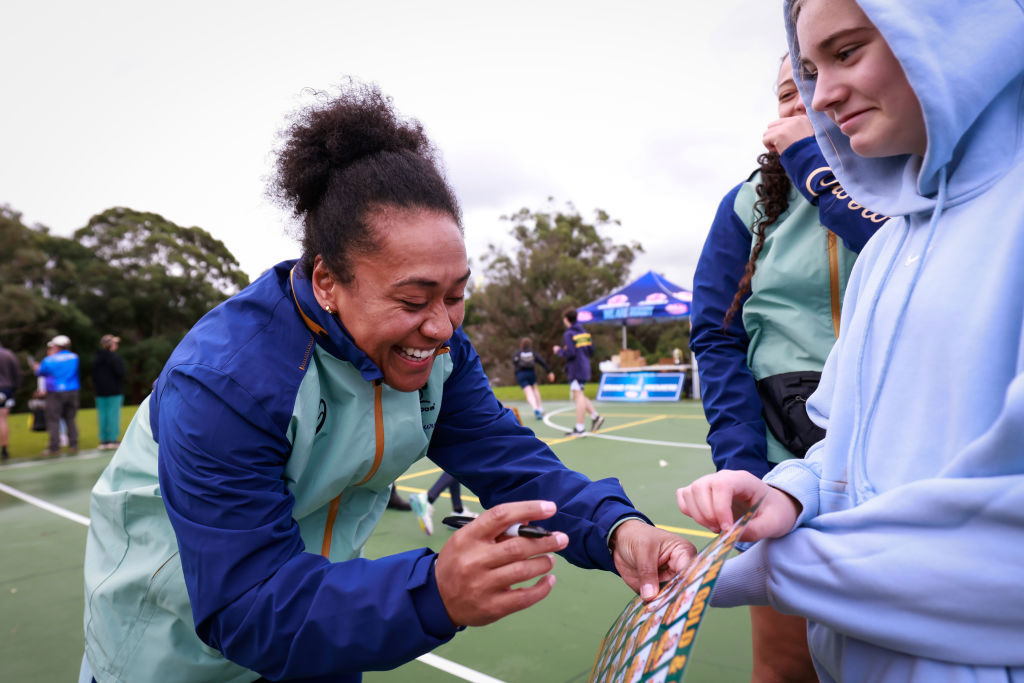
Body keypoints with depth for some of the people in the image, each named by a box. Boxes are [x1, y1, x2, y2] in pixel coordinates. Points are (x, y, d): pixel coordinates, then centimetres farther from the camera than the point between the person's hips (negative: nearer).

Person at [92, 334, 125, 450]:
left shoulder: (96, 358, 11)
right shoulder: (114, 357, -10)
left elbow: (94, 375, 13)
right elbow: (120, 373, -16)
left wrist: (96, 388, 17)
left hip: (100, 392, 6)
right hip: (114, 391, -6)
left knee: (102, 415, 7)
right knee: (114, 414, -4)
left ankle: (103, 440, 8)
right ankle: (113, 439, -5)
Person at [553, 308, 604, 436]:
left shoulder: (569, 334, -12)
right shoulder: (584, 332, 12)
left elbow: (569, 353, -20)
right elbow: (591, 350, 12)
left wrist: (559, 350, -4)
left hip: (575, 369, -8)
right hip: (585, 367, 8)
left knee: (578, 396, -6)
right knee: (578, 396, 19)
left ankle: (580, 428, -3)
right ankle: (595, 416, 12)